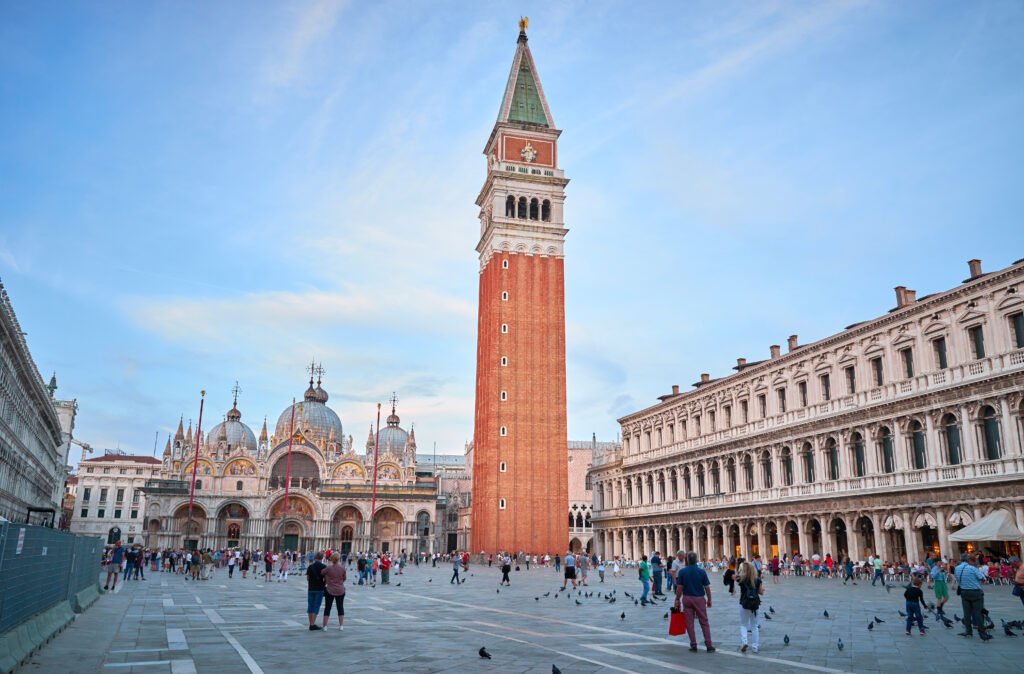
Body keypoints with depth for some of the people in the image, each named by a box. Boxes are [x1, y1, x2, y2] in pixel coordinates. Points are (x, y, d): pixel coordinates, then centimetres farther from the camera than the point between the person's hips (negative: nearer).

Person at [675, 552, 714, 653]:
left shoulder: (682, 572, -5)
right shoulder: (701, 572, -6)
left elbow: (679, 588, -5)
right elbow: (707, 588, -3)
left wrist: (677, 599, 5)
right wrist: (709, 600, 10)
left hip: (687, 598, 1)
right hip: (700, 599, -1)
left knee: (690, 623, 7)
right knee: (704, 623, 7)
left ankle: (693, 645, 9)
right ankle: (708, 645, 5)